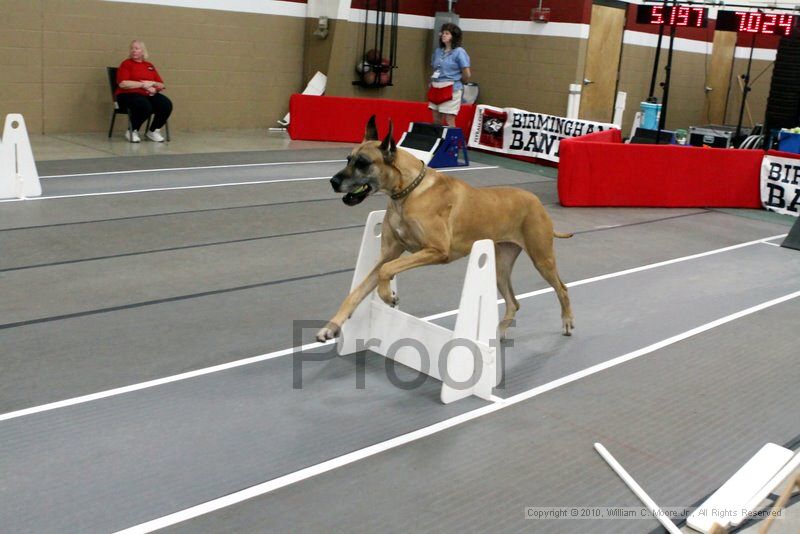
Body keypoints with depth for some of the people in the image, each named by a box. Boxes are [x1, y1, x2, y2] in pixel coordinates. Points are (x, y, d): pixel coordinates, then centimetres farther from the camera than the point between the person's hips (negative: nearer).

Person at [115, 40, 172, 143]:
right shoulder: (126, 64, 4)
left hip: (149, 95, 5)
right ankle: (132, 132, -13)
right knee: (145, 106, -37)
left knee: (167, 104, -23)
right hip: (128, 94, -5)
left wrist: (153, 84, -8)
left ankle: (153, 131, -2)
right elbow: (122, 84, -11)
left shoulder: (150, 66, 17)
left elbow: (161, 85, 15)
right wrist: (143, 85, -11)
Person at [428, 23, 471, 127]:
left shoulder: (459, 52, -7)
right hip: (436, 90, 7)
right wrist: (433, 82, 10)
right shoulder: (438, 51, 13)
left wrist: (455, 81, 7)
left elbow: (467, 75, -8)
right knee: (436, 121, 9)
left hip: (451, 90, -7)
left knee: (449, 122, -7)